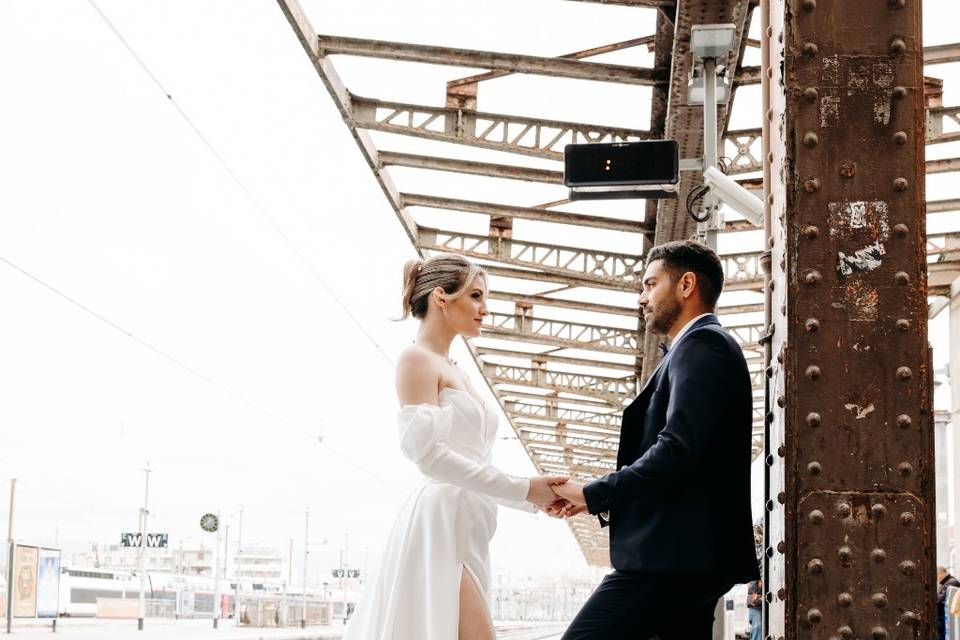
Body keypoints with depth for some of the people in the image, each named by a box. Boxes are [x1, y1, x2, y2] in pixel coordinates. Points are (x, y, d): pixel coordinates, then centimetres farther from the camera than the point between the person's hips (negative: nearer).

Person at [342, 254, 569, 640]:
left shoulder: (455, 373, 23)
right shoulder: (417, 360, -4)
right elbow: (427, 452, -16)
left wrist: (533, 498, 7)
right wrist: (522, 490, -15)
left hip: (463, 533, 9)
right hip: (439, 528, -9)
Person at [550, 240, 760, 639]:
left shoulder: (702, 346, -8)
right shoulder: (703, 346, 24)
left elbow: (676, 450, -20)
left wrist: (593, 494, -11)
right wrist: (604, 501, 10)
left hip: (675, 555, -11)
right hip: (692, 556, 11)